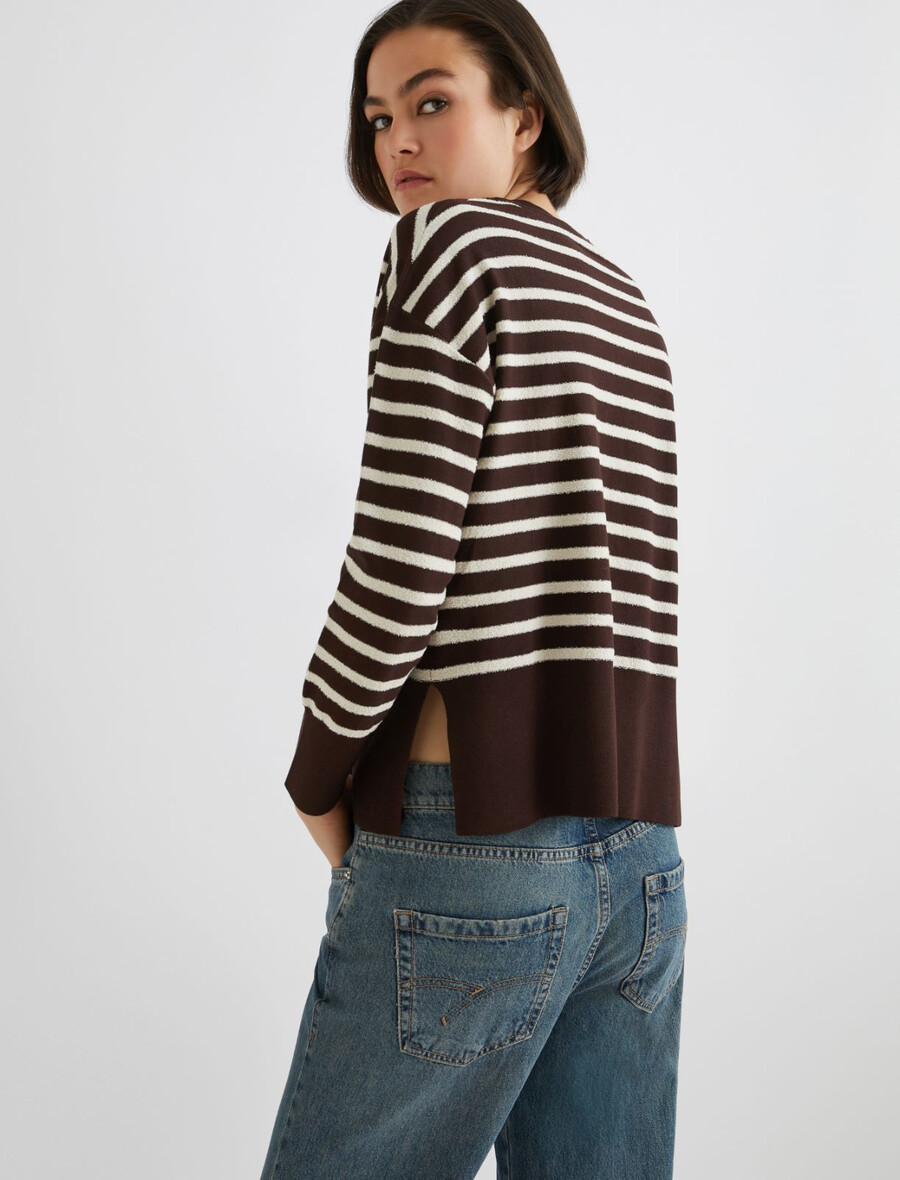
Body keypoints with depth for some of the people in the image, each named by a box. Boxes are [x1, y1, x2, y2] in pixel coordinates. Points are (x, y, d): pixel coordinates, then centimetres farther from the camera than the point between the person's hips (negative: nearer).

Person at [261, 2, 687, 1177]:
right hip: (641, 849, 8)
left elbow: (400, 561, -15)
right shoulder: (629, 303, 18)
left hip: (477, 851, -7)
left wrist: (320, 776, 0)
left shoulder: (451, 244, -5)